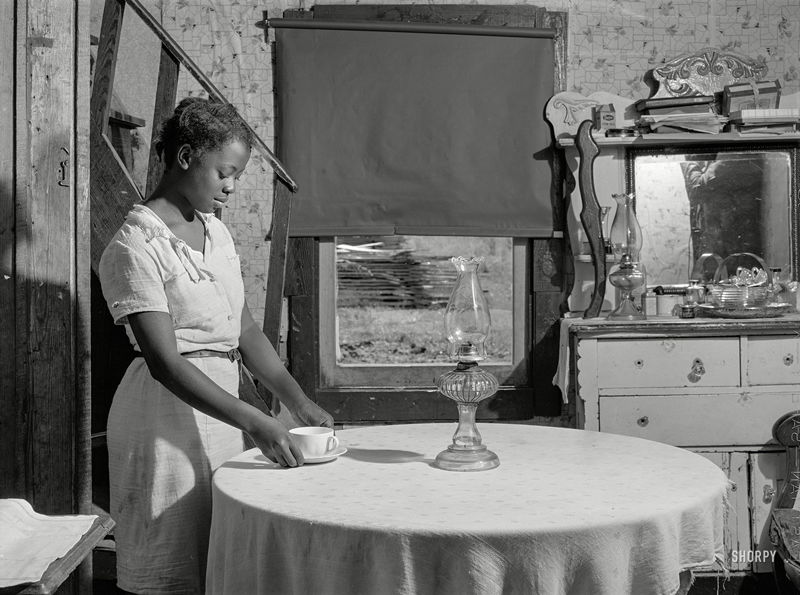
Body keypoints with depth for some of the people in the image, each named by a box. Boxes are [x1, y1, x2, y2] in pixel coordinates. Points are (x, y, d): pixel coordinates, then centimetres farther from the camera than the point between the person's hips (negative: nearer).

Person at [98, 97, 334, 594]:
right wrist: (255, 422, -26)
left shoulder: (217, 232, 10)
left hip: (221, 410, 8)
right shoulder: (136, 247, -14)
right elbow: (164, 363, -21)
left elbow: (246, 332, 10)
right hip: (168, 415, -7)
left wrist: (300, 403, 1)